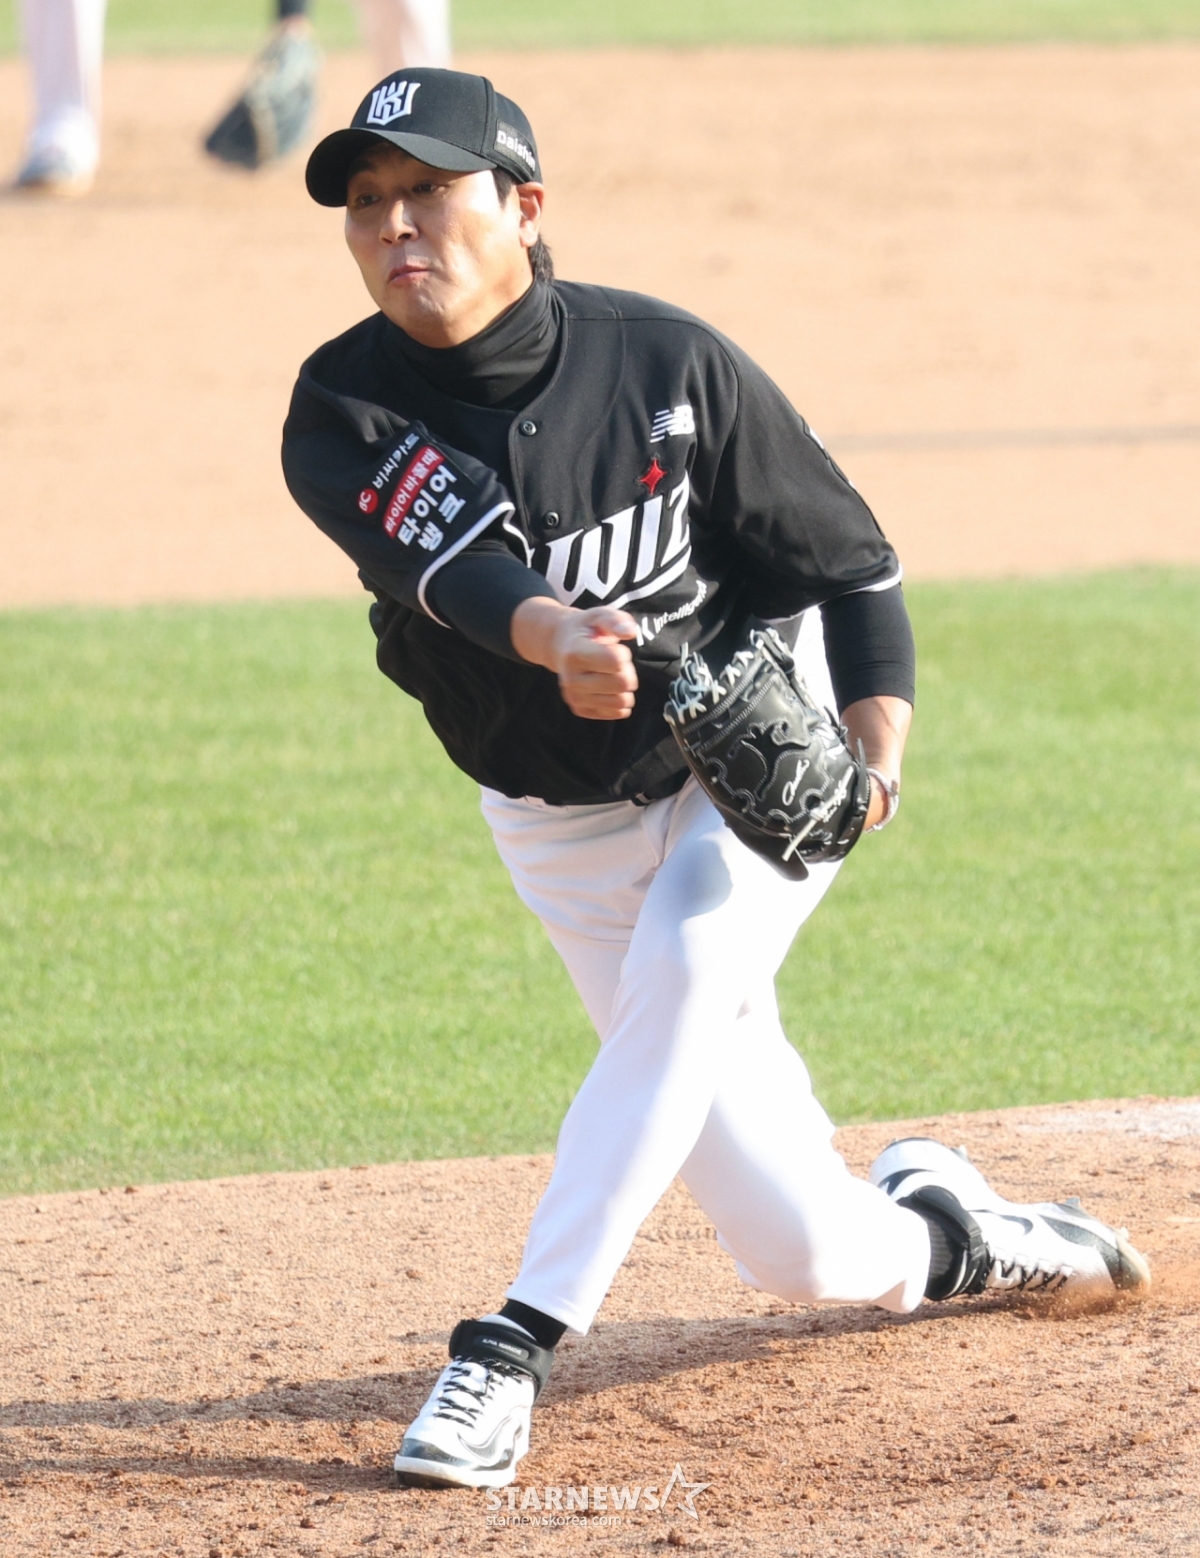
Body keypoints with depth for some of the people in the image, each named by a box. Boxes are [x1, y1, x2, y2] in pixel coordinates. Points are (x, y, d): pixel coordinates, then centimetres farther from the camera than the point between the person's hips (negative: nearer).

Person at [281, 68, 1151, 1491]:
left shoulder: (665, 363, -18)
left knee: (681, 975, -34)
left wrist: (878, 741, -24)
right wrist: (550, 636, -57)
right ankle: (936, 1232, 34)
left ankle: (515, 1348, -29)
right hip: (563, 816, 2)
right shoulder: (342, 420, -17)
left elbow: (845, 557, -9)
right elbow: (447, 564, -36)